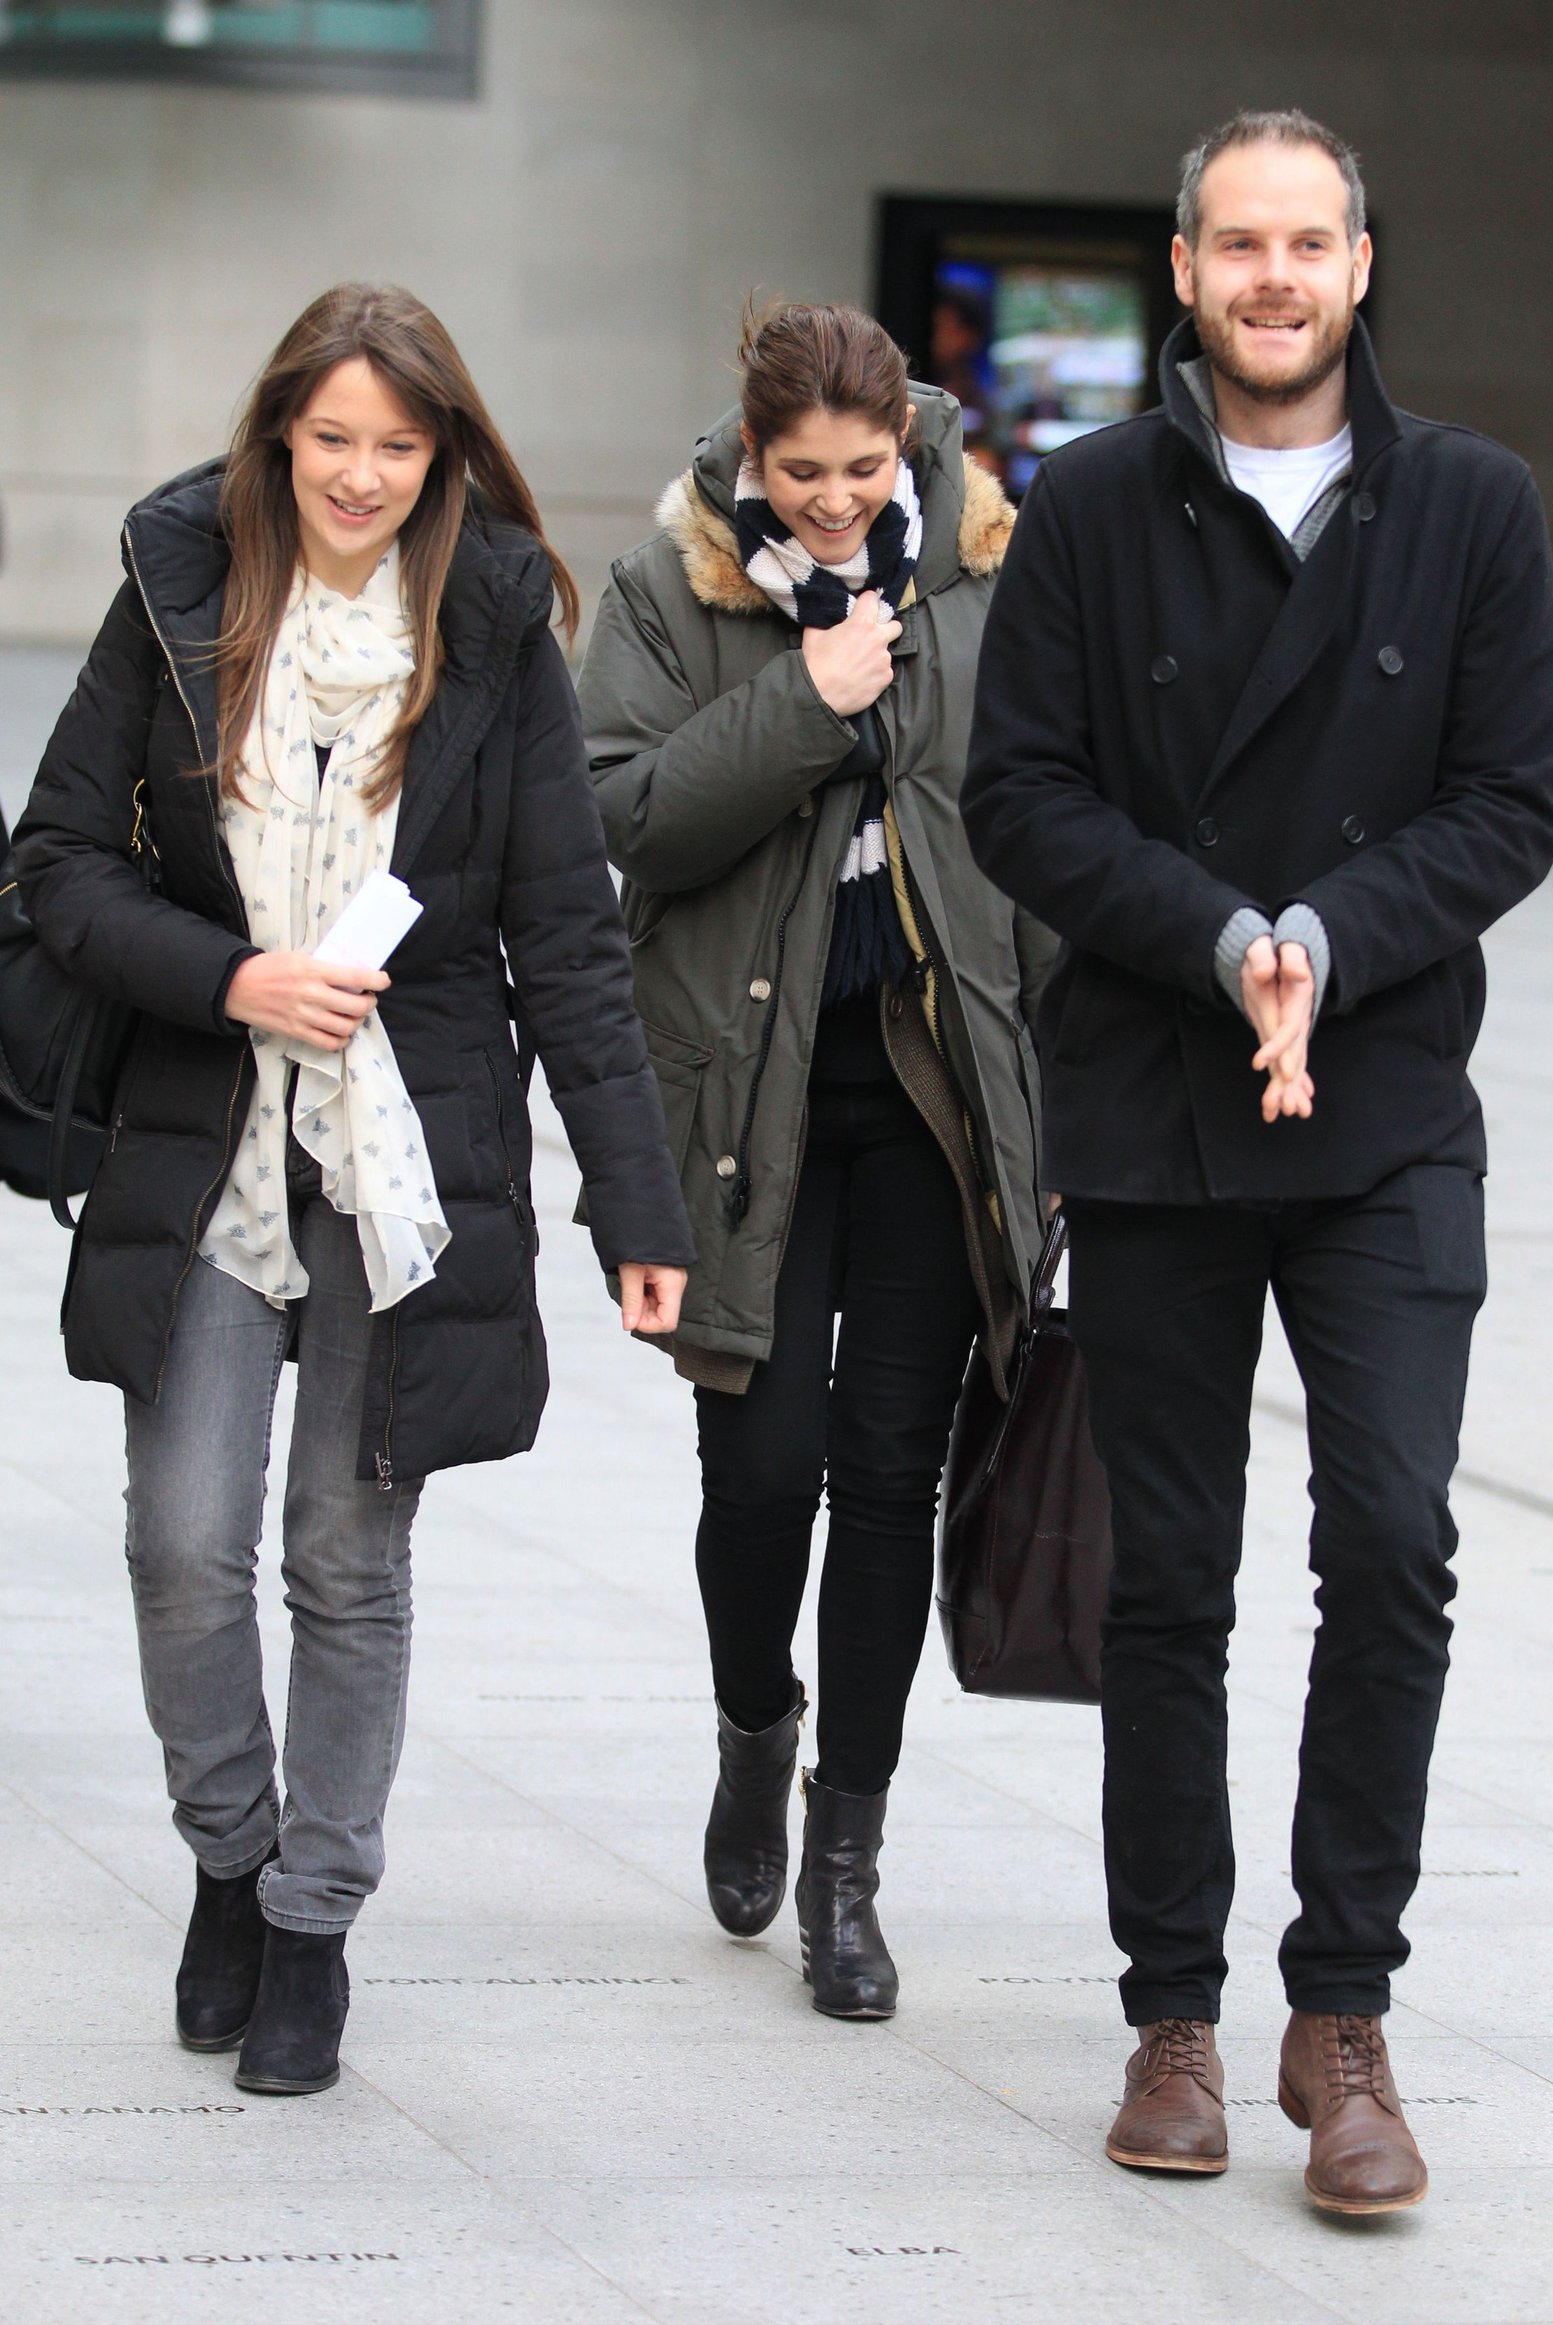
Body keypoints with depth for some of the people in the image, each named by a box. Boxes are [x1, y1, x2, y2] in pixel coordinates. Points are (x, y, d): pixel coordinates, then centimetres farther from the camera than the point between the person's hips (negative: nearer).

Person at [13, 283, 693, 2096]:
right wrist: (229, 980, -14)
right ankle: (229, 1857, 21)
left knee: (351, 1558, 5)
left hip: (416, 1158, -1)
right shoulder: (180, 598, 1)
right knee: (185, 1540, -4)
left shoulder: (495, 631, -1)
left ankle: (315, 1915, 19)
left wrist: (636, 1207, -5)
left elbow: (567, 934, 0)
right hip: (206, 1147, 1)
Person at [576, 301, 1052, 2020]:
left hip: (942, 1081, 1)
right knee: (766, 1458, -5)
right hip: (750, 1083, -1)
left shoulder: (987, 573, 2)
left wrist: (1063, 1064, 5)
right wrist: (805, 705, -20)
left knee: (892, 1464, 2)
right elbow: (627, 812, -11)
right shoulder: (671, 587, -2)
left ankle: (845, 1864, 12)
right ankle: (754, 1732, 28)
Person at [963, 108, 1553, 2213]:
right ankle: (1175, 2017, 18)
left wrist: (1328, 945, -14)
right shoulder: (1092, 512, 3)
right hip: (1149, 1124, 1)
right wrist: (1224, 946, -14)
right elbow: (1023, 797, -1)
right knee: (1170, 1585, 6)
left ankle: (1344, 2016, -3)